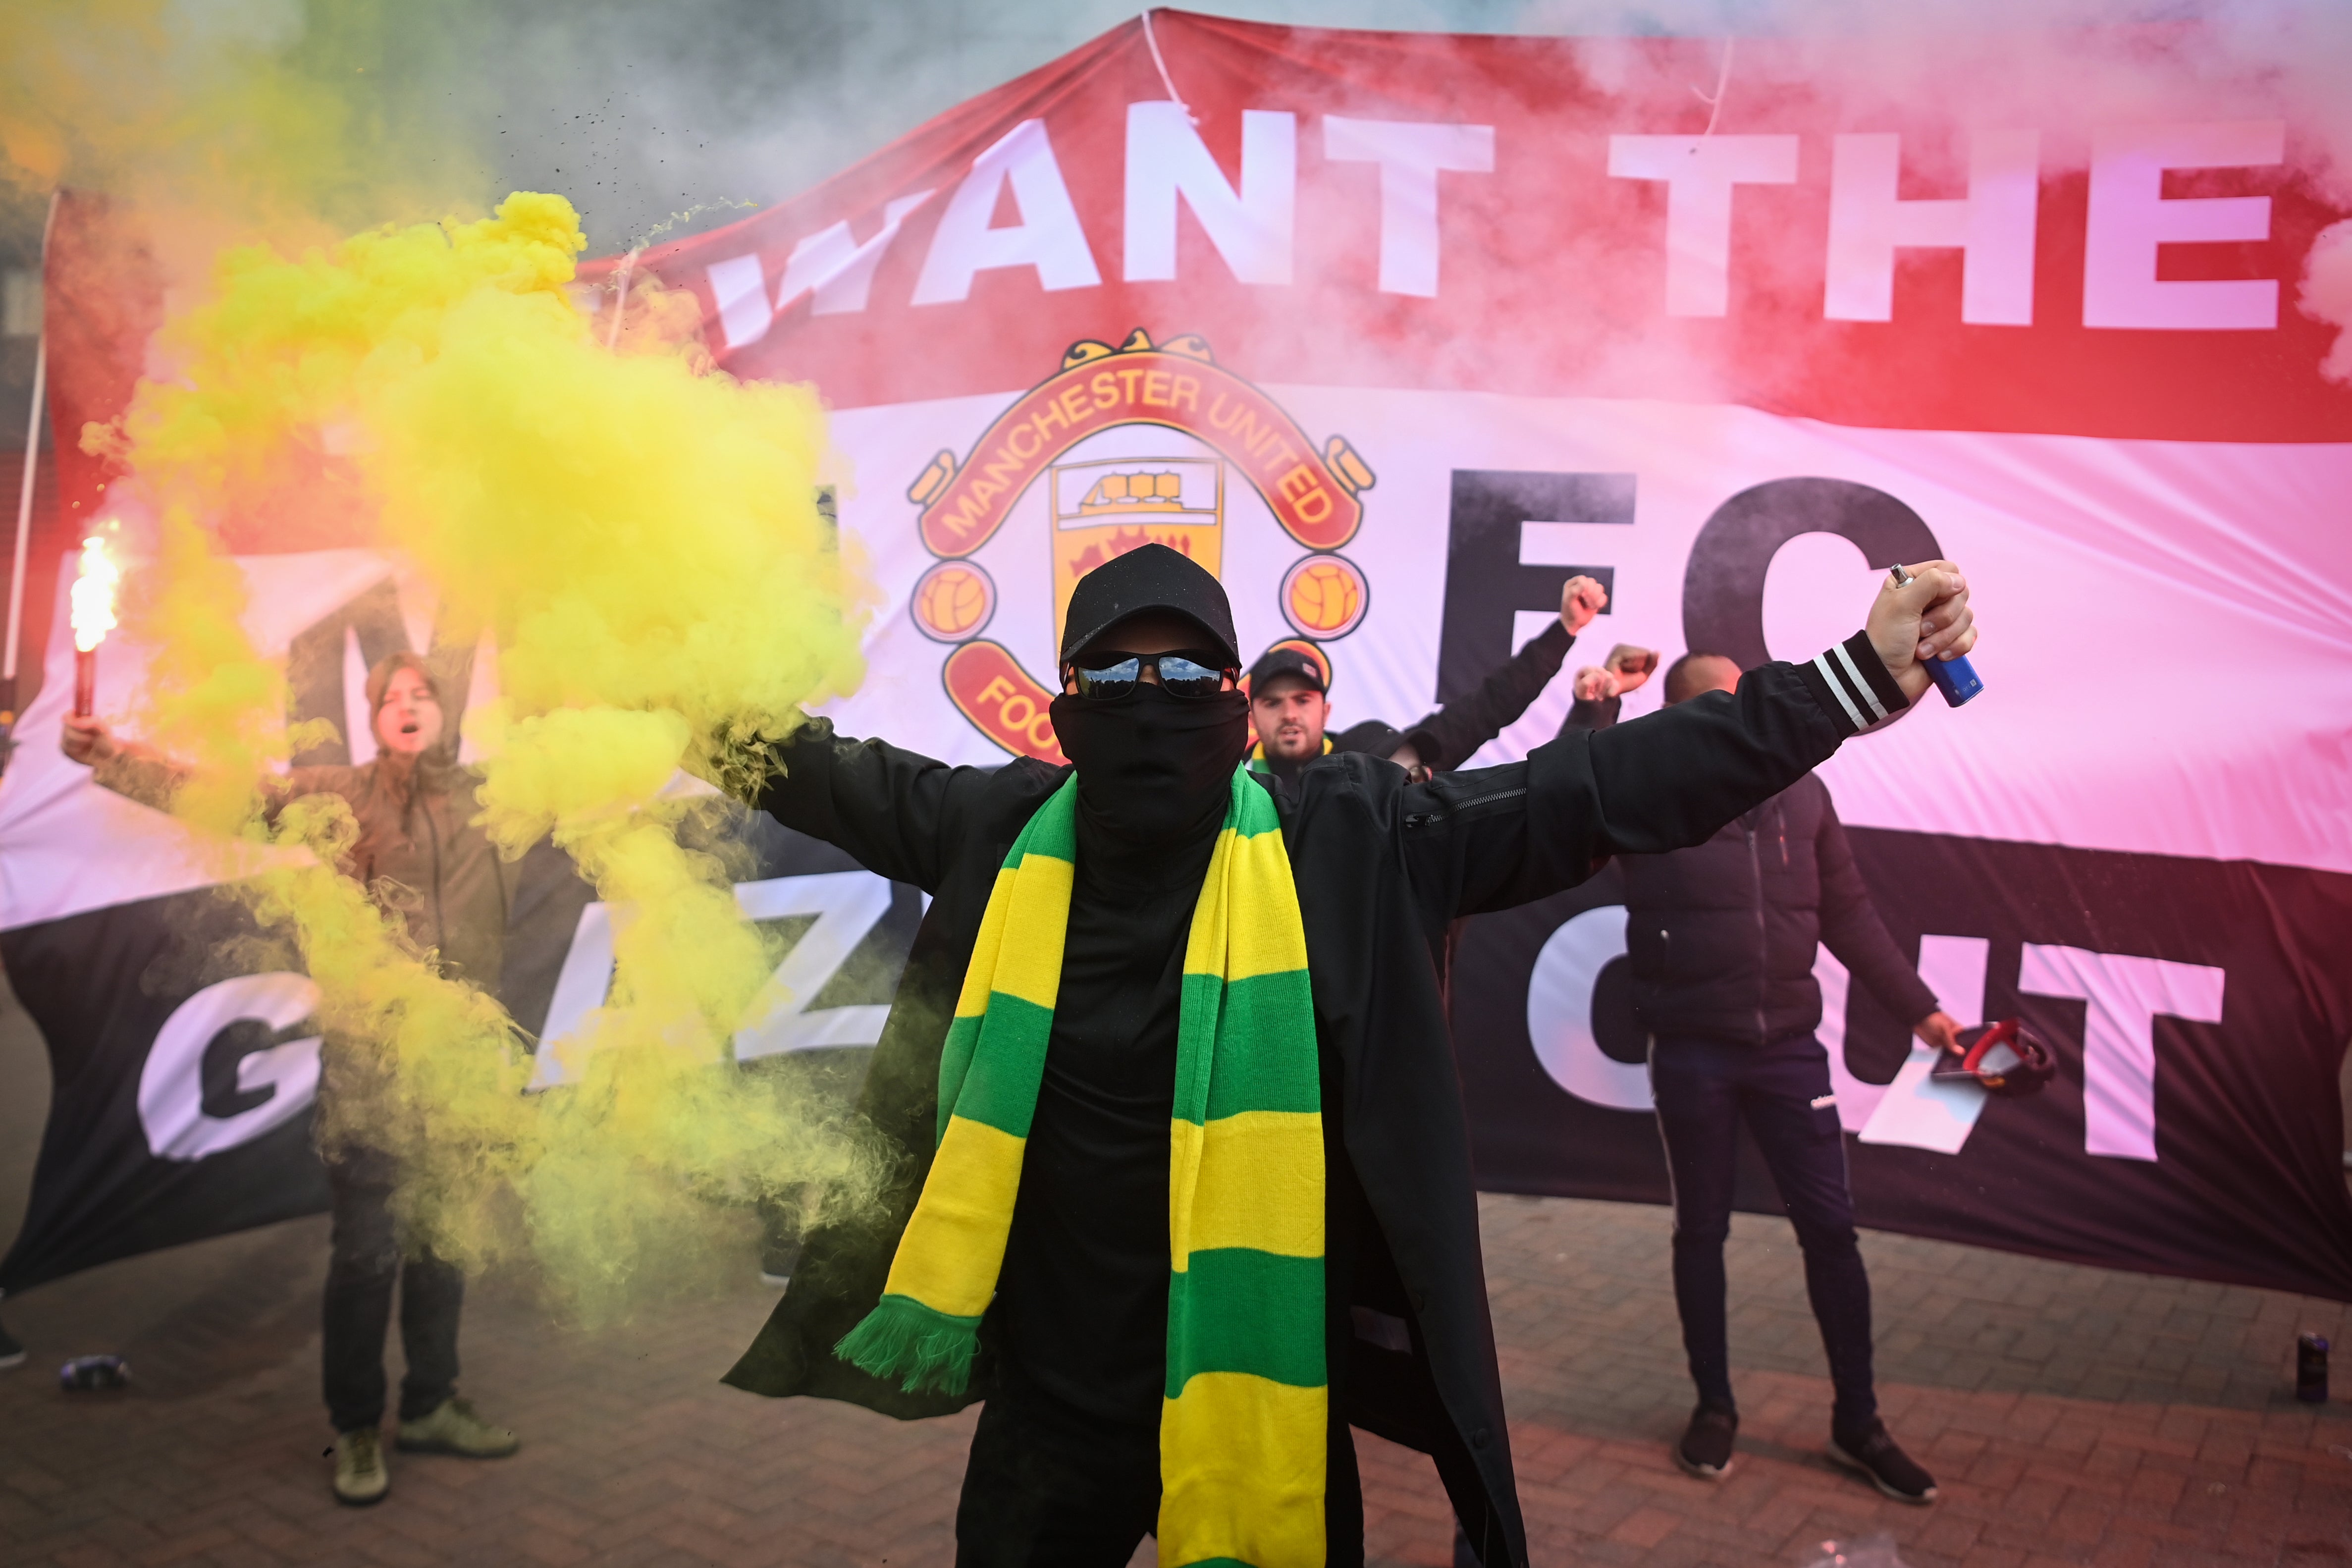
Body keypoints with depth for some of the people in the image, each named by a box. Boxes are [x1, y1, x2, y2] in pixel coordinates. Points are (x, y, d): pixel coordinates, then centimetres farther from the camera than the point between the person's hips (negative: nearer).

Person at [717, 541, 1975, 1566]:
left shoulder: (1348, 847, -11)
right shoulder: (1001, 835, -3)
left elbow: (1605, 790, -11)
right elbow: (830, 774, 14)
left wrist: (1861, 676, -13)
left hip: (1263, 1402, -2)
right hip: (1044, 1405, 3)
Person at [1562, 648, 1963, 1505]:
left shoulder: (1799, 791, 4)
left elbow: (1848, 913, 10)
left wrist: (1917, 1006, 11)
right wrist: (1590, 713, -26)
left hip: (1789, 1047, 3)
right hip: (1692, 1054, -2)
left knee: (1831, 1229, 5)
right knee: (1701, 1232, 10)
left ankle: (1857, 1423, 20)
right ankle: (1714, 1407, 28)